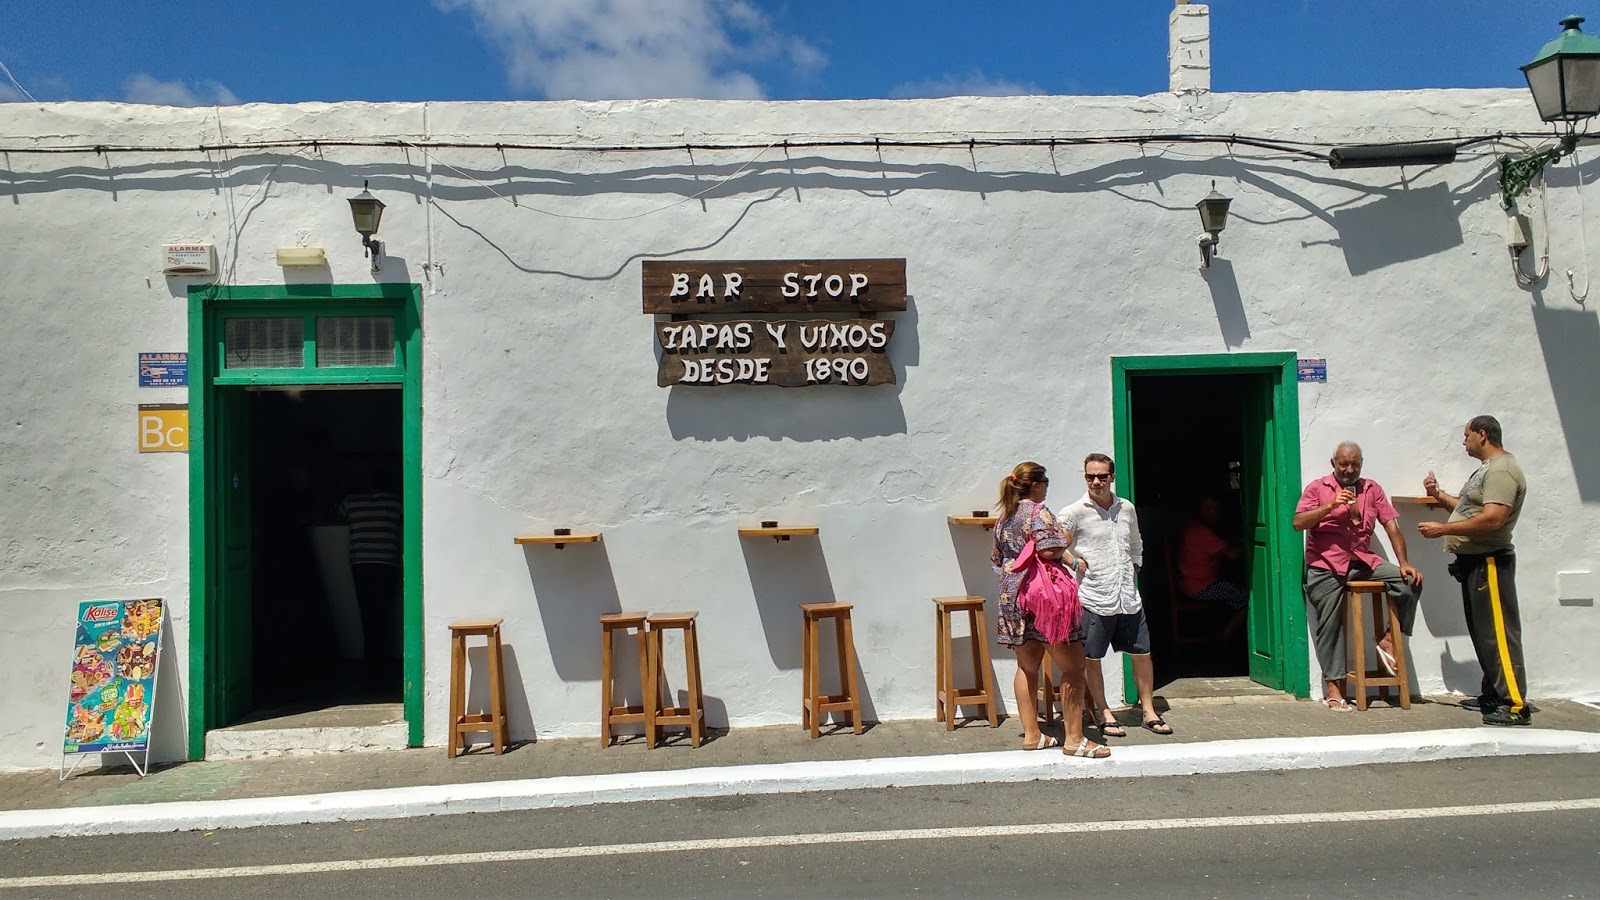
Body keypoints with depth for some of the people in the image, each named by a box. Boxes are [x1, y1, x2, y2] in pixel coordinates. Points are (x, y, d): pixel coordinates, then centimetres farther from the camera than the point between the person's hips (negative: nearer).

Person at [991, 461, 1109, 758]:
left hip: (1012, 599, 9)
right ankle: (1074, 739, 0)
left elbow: (997, 559, 20)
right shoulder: (1037, 511, -9)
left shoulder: (1003, 516, 15)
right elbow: (1048, 549, -20)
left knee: (1027, 667, 13)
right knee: (1073, 666, -2)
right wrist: (1075, 562, -3)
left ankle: (1031, 734, 17)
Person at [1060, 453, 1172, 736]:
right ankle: (1103, 714, 19)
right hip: (1094, 598, -4)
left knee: (1142, 653, 10)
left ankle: (1149, 711, 25)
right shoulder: (1075, 512, -7)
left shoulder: (1127, 509, 9)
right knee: (1091, 658, 3)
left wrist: (1134, 567, 13)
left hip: (1128, 597, 5)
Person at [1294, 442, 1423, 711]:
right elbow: (1298, 523, -8)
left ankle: (1388, 640, 0)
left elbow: (1392, 526, 5)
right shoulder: (1317, 488, 3)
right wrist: (1330, 506, -20)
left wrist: (1404, 563, -6)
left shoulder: (1372, 489, 11)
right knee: (1329, 626, -3)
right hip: (1326, 566, -3)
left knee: (1410, 581, -16)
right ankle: (1332, 686, 4)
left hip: (1363, 560, 3)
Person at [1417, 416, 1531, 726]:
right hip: (1474, 562, 11)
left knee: (1498, 633, -10)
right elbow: (1468, 508, 26)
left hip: (1489, 563, -11)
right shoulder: (1488, 469, 19)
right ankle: (1494, 694, 21)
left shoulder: (1501, 471, -15)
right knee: (1482, 632, 14)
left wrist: (1443, 529, -22)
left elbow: (1492, 519, -26)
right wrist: (1438, 495, 14)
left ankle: (1515, 705, -9)